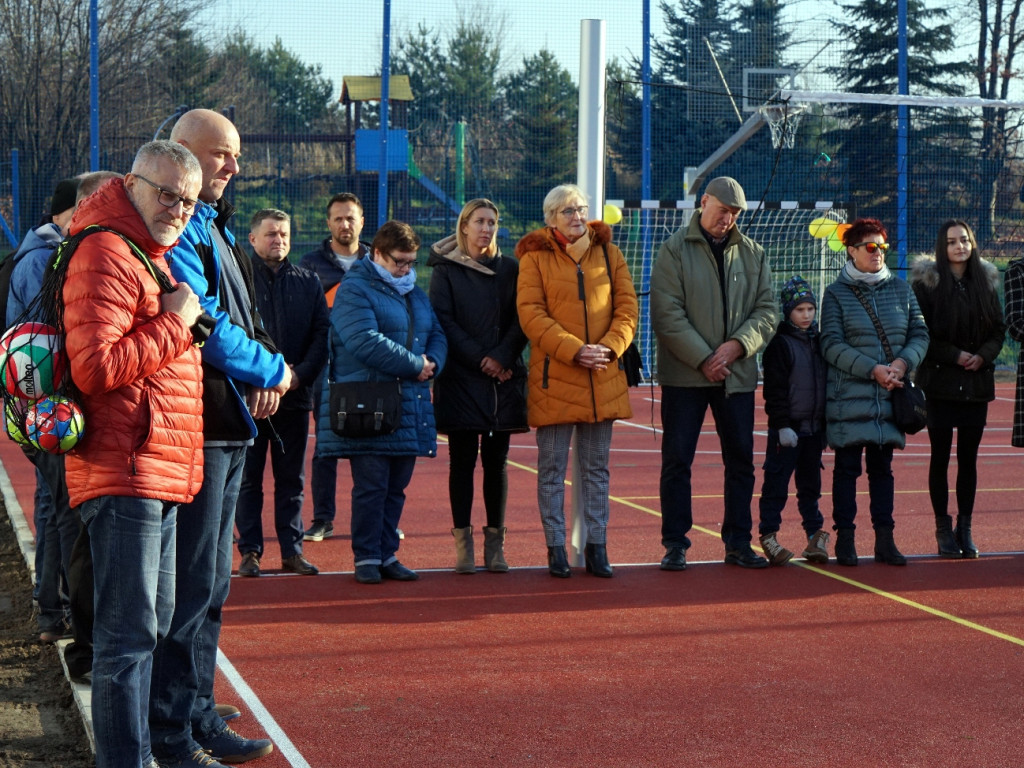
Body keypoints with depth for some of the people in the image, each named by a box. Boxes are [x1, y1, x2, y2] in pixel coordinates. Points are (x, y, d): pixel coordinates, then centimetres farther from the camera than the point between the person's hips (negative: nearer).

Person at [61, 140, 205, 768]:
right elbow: (95, 367, -24)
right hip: (126, 471, -11)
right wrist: (175, 323, -15)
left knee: (152, 621, 18)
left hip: (162, 474, 11)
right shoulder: (108, 256, -13)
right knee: (130, 632, -9)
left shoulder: (153, 257, 20)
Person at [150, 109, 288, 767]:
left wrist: (265, 371, 1)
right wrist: (272, 370, -8)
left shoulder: (214, 225, 18)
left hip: (228, 423, 10)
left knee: (211, 585, 17)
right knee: (190, 587, -6)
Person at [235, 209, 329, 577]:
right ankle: (250, 551, 7)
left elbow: (321, 334, 8)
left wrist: (300, 374, -7)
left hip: (295, 395, 4)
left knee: (292, 478, 8)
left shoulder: (308, 282, 11)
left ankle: (292, 550, 14)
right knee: (248, 478, 2)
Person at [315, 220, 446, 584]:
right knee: (371, 484, -6)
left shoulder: (416, 295, 21)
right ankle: (366, 557, 2)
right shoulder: (355, 290, -6)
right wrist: (416, 365, -14)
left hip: (409, 407, 7)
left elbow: (438, 337, 19)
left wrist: (432, 363, -5)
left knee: (396, 486, 9)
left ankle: (387, 554, 16)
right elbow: (365, 342, -19)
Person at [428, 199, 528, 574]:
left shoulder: (510, 269, 11)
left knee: (496, 461, 3)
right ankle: (463, 541, 3)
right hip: (461, 378, -2)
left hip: (504, 378, 2)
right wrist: (479, 358, -12)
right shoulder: (445, 270, 5)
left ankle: (495, 543, 8)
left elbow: (521, 319, 4)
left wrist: (502, 356, -12)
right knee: (463, 460, -1)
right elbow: (444, 321, -4)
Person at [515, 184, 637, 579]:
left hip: (603, 377, 3)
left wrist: (610, 347, -11)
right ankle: (556, 549, 9)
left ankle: (596, 548, 16)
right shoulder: (535, 257, 1)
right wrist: (574, 350, -17)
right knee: (552, 468, 2)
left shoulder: (608, 253, 11)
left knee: (596, 467, 9)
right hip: (553, 377, -3)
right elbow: (531, 314, -8)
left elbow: (627, 306, 6)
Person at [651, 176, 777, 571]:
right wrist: (703, 358, -15)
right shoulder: (674, 249, -2)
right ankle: (675, 544, 7)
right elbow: (667, 313, -10)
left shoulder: (753, 253, 10)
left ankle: (738, 542, 16)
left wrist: (737, 345, -12)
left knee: (740, 459, 7)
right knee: (677, 459, -1)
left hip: (737, 373, 4)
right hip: (684, 373, -3)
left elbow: (766, 310, 6)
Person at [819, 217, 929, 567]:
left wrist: (903, 362, -11)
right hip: (849, 396, -3)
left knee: (882, 467, 9)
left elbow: (920, 334, 8)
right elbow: (832, 345, -8)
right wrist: (873, 370, -17)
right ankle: (845, 539, 6)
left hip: (891, 395, 3)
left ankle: (885, 540, 13)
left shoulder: (900, 289, 10)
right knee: (847, 467, 1)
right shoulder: (836, 294, 0)